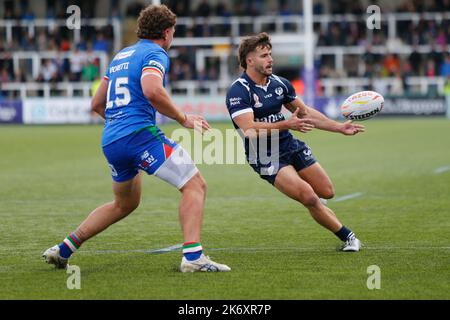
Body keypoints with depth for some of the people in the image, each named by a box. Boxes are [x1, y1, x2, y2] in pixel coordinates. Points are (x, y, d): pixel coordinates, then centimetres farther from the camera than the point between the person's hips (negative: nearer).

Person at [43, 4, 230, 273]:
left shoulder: (121, 56, 23)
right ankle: (193, 256, -23)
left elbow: (97, 104, 27)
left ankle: (63, 250, 27)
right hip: (140, 134, -9)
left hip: (110, 141, 9)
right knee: (195, 185, -7)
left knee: (125, 204, 27)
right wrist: (183, 118, -12)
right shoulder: (155, 54, -2)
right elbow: (152, 91, -23)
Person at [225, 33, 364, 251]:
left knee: (326, 192, 6)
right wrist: (287, 124, -37)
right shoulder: (238, 92, -17)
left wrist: (340, 127, 10)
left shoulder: (279, 83, 4)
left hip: (291, 146, 7)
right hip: (265, 157, -7)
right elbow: (250, 129, -29)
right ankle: (347, 237, -4)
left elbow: (306, 113, 15)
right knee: (308, 197, -20)